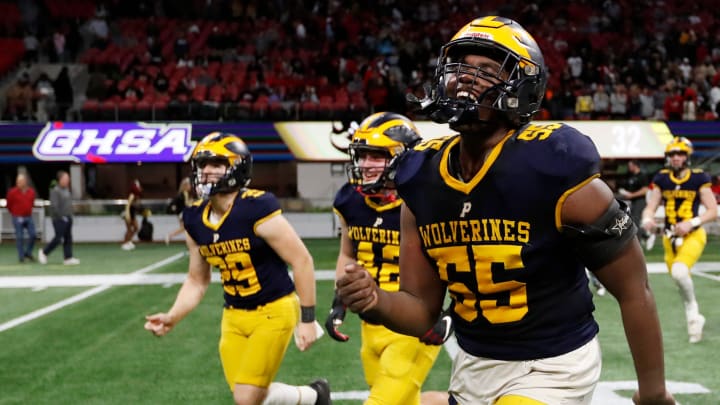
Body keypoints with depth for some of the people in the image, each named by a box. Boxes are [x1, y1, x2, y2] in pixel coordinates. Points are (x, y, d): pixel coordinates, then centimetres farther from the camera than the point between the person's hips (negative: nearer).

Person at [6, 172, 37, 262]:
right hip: (18, 218, -4)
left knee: (33, 235, -1)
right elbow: (9, 205, 5)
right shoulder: (13, 192, -9)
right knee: (19, 237, -2)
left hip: (29, 217, 4)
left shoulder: (31, 191, 2)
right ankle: (21, 257, 6)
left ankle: (28, 253, 18)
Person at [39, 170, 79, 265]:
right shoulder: (55, 191, -13)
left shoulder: (67, 190, 13)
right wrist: (61, 216, -19)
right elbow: (54, 206, -20)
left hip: (68, 218, 8)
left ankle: (68, 258, 7)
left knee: (68, 239, 5)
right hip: (59, 219, -8)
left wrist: (70, 215, 13)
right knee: (58, 238, -5)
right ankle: (44, 252, 13)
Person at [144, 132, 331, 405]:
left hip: (273, 311, -7)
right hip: (234, 316, 7)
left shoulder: (256, 210, -21)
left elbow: (301, 261, -17)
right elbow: (197, 281, 11)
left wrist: (307, 319, -16)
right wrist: (172, 318, -3)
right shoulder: (195, 221, 0)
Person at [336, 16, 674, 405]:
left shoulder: (556, 174, -21)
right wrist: (375, 300, -21)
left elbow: (633, 289, -11)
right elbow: (423, 310, 2)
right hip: (473, 366, 6)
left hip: (551, 368, -6)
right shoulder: (423, 182, -5)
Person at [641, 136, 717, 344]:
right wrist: (648, 220, -20)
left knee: (679, 272, -28)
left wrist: (691, 223, -21)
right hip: (670, 237, 5)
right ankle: (694, 319, 35)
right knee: (679, 279, 12)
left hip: (693, 235, -5)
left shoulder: (698, 178, -8)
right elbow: (650, 207, 3)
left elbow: (713, 211, -7)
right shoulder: (662, 179, 2)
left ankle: (692, 309, -2)